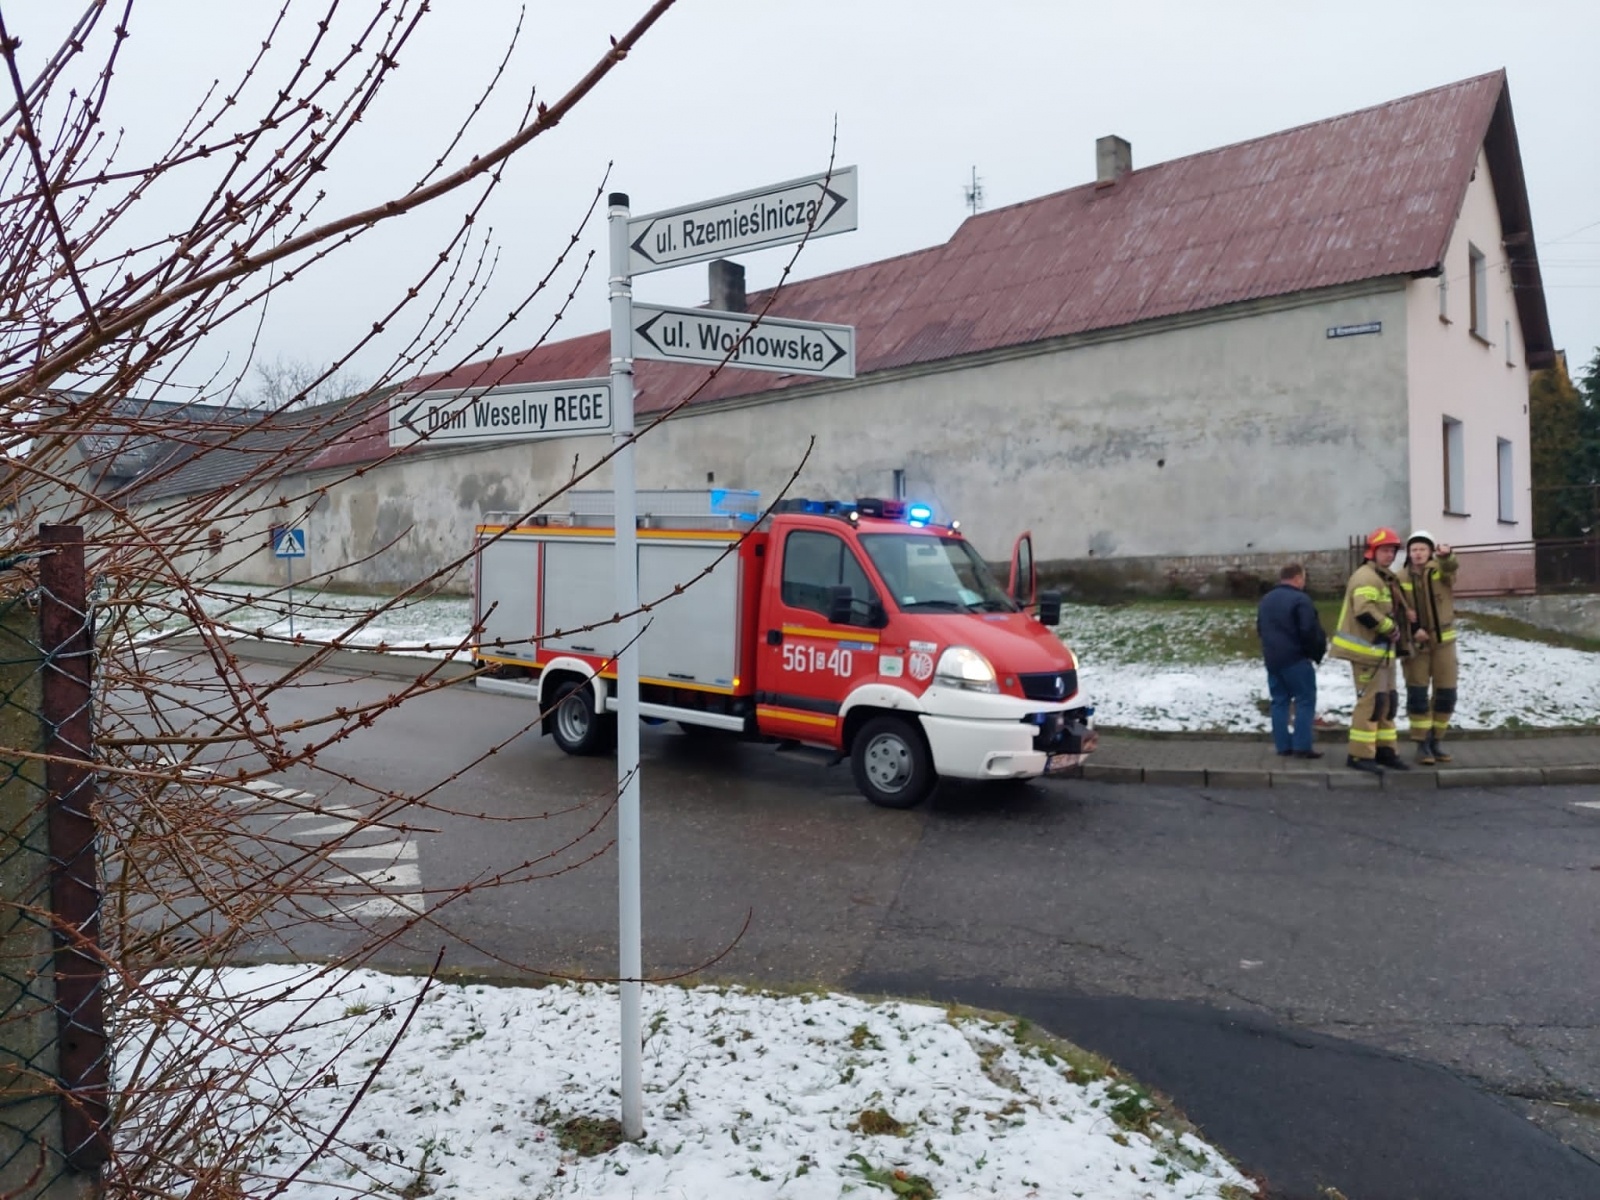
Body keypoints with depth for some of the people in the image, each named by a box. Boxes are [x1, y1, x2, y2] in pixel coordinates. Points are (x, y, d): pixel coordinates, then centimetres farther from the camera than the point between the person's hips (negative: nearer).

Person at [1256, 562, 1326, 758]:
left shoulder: (1265, 600, 14)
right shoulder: (1300, 599, -13)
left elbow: (1260, 630, 21)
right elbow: (1310, 631, -17)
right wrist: (1318, 652, -2)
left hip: (1272, 659, 8)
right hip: (1296, 659, -7)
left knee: (1279, 701, 10)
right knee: (1305, 700, -1)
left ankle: (1283, 746, 10)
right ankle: (1302, 747, -5)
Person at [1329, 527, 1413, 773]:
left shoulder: (1385, 578, 19)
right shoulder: (1366, 577, -16)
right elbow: (1365, 611, -30)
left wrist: (1396, 635, 9)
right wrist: (1391, 629, -18)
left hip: (1383, 649, 11)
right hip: (1367, 650, -11)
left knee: (1388, 700, 15)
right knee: (1371, 700, -11)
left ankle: (1384, 749, 23)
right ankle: (1359, 754, -8)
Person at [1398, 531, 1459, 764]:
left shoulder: (1440, 570, -6)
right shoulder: (1401, 578, -4)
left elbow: (1452, 567, -30)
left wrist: (1446, 555, -53)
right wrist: (1412, 629, -16)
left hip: (1443, 640, 1)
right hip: (1415, 642, -1)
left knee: (1446, 694, 5)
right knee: (1417, 695, -2)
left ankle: (1435, 741, 20)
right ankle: (1422, 744, 8)